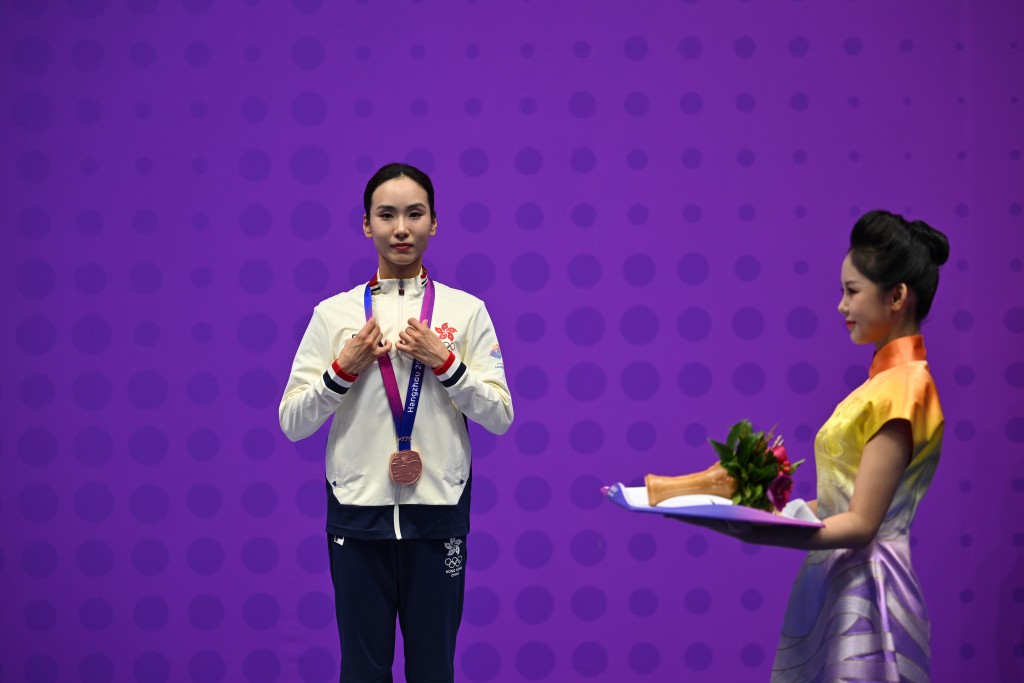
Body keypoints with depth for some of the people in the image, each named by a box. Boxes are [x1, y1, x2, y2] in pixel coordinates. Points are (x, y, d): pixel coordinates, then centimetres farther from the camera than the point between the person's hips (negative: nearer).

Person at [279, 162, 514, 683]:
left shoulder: (466, 311, 4)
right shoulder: (333, 313, 4)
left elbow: (500, 417, 0)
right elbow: (292, 424, 3)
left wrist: (445, 363, -11)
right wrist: (344, 369, -10)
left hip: (437, 513, 0)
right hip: (357, 512, 0)